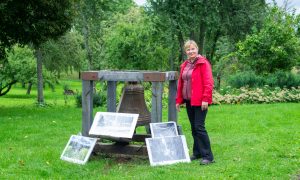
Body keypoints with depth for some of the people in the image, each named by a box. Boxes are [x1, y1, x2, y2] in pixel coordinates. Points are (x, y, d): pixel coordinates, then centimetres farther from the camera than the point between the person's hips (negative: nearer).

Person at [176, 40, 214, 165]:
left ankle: (207, 156, -6)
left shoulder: (203, 63, -7)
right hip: (189, 101, 7)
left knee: (199, 127, -10)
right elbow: (180, 83, 18)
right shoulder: (184, 65, 14)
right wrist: (179, 100, 14)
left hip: (199, 102, -7)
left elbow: (208, 83, -13)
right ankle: (197, 153, 21)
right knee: (193, 128, 12)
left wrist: (205, 99, -19)